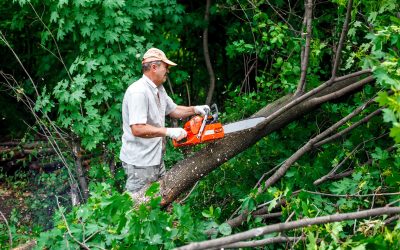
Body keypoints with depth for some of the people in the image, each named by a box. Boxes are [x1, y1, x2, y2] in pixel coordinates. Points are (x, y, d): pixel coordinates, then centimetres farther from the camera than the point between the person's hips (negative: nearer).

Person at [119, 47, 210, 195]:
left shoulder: (159, 89, 9)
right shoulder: (138, 92, -22)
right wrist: (168, 132, -26)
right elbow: (137, 129, -30)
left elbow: (173, 110, 24)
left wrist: (195, 110, 8)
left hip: (156, 159, 10)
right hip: (140, 162, -10)